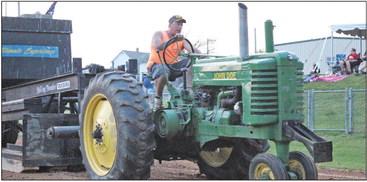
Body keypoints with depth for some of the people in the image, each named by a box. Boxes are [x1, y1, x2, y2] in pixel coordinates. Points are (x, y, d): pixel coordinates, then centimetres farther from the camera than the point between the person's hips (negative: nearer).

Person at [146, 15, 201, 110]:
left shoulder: (181, 40, 13)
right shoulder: (159, 34, 1)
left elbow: (192, 49, -7)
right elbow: (157, 47, -21)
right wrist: (174, 40, -33)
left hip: (173, 66, 5)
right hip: (156, 65, -5)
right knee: (164, 71, -41)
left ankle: (188, 88, -30)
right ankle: (158, 98, -18)